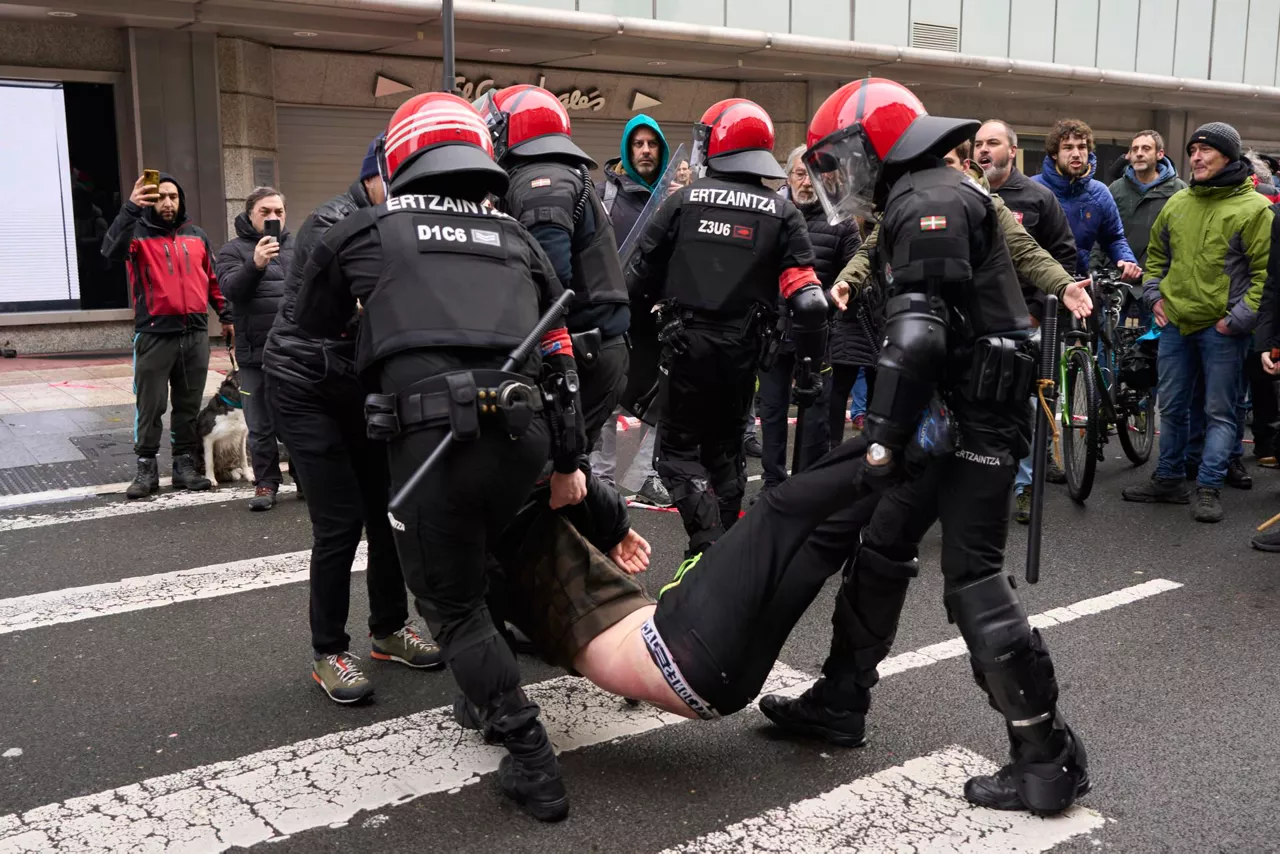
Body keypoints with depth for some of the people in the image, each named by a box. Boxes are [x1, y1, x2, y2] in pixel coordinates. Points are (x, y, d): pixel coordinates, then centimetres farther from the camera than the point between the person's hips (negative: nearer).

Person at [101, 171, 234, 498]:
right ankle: (146, 468, 9)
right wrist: (131, 208, -35)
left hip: (195, 333, 4)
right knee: (150, 405, 1)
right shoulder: (138, 233, -1)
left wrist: (226, 316, 14)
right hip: (154, 333, -4)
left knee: (189, 404, 9)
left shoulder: (197, 236, 13)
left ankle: (185, 465, 17)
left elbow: (213, 280, 19)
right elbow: (112, 249, -24)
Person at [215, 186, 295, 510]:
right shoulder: (234, 250, 3)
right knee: (262, 425, 3)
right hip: (256, 353, -2)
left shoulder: (296, 247, 13)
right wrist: (255, 265, -30)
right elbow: (231, 289, -13)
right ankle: (266, 483, 13)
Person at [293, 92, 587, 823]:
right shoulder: (516, 238, 23)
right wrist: (569, 458, 23)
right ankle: (491, 700, 34)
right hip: (524, 432, 4)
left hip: (436, 437, -4)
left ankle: (532, 762, 6)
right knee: (479, 568, 28)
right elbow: (561, 356, 19)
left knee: (453, 605, 11)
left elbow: (311, 326, 28)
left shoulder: (366, 230, 15)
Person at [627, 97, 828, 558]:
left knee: (678, 450, 8)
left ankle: (708, 546, -10)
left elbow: (640, 277, 1)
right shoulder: (781, 213, -1)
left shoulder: (684, 200, -3)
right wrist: (811, 368, -1)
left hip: (685, 345, -2)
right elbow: (807, 299, -8)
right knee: (725, 449, 19)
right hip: (741, 351, 2)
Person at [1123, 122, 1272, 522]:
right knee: (1171, 407, 12)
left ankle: (1209, 488, 9)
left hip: (1222, 328, -5)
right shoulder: (1177, 203, 9)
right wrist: (1154, 295, 10)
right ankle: (1169, 480, 23)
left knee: (1219, 412, 2)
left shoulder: (1253, 208, -7)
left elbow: (1265, 271, -9)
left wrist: (1238, 318, -14)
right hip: (1175, 323, 6)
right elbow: (1157, 254, 22)